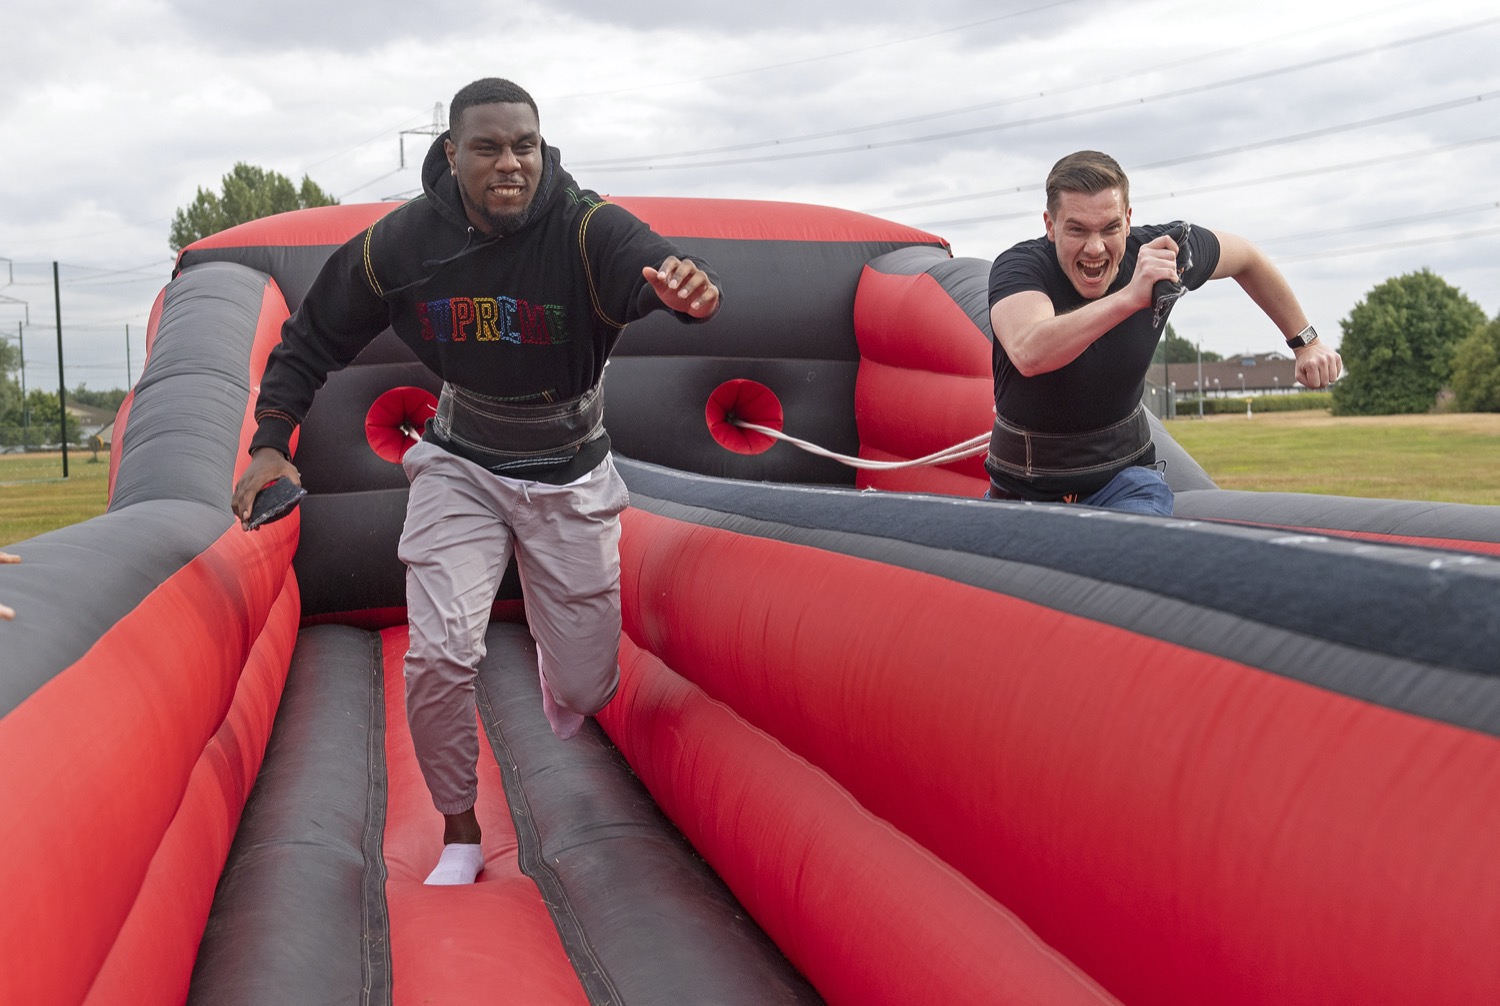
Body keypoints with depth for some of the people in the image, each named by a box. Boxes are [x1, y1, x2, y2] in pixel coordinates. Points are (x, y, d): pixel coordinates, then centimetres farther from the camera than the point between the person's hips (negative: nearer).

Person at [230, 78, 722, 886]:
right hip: (460, 469, 1)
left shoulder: (586, 228, -21)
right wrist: (270, 443, -8)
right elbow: (311, 340, 1)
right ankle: (459, 834, 11)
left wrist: (687, 287, -68)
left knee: (587, 688, 3)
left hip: (569, 479, -1)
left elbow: (651, 266, -44)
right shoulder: (402, 243, -13)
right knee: (439, 657, -15)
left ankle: (558, 675, 46)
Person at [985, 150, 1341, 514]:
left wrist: (1306, 342, 18)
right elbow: (1029, 354, -43)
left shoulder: (1163, 249, -10)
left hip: (1123, 477, 1)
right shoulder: (1018, 266, -21)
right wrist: (1130, 297, -50)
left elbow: (1247, 258, 13)